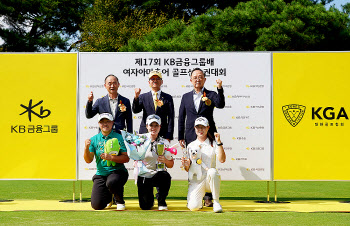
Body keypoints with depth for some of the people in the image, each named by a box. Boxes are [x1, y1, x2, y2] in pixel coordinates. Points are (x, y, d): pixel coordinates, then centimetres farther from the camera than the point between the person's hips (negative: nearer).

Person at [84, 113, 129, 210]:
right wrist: (86, 148, -16)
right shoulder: (94, 139, 7)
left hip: (117, 171, -3)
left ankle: (120, 201, -6)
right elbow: (88, 160, 2)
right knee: (97, 205, -10)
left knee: (111, 182, -39)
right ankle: (109, 197, 28)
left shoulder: (119, 137, -1)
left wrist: (111, 157, -22)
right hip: (101, 174, 3)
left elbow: (126, 158, -8)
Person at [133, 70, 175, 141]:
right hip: (145, 134, 1)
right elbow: (135, 110, -2)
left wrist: (168, 137, -4)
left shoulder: (168, 98, 8)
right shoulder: (143, 97, 11)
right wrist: (136, 97, -18)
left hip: (162, 135, -1)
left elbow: (170, 118, 4)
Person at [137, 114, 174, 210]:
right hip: (143, 175, 0)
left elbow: (171, 165, 1)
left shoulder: (164, 143, 0)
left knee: (165, 176, -37)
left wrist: (165, 160, -20)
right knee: (145, 206, -8)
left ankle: (161, 202, -12)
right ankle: (150, 198, 31)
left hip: (158, 174, 0)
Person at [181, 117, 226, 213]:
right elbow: (188, 169, 8)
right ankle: (200, 196, 17)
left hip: (209, 179, -1)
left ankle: (216, 202, -22)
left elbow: (222, 160, -11)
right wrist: (186, 165, -16)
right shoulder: (191, 146, 10)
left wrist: (219, 142, -16)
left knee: (212, 171, -37)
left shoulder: (213, 144, 6)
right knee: (193, 206, -22)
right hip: (195, 180, 1)